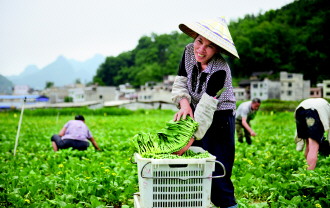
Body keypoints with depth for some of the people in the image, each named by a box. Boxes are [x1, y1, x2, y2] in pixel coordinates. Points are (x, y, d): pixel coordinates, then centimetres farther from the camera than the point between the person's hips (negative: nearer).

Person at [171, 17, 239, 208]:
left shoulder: (220, 70, -28)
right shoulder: (189, 52, -9)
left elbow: (207, 108, -33)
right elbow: (180, 82, -1)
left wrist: (190, 138, -37)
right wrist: (184, 102, -22)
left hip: (219, 119, -6)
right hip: (194, 114, 6)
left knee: (217, 173, -6)